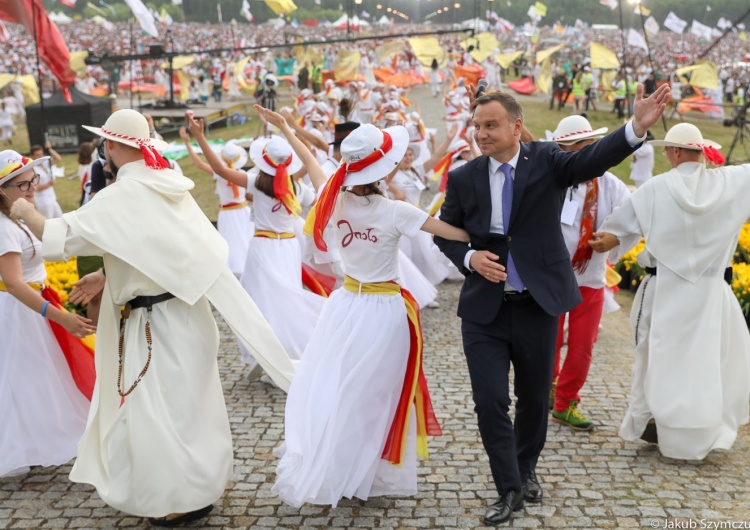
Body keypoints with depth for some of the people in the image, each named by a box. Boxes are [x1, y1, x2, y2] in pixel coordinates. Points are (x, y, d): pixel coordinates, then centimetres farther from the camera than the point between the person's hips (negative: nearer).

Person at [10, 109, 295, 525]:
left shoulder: (118, 198, -19)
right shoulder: (167, 187, 6)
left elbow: (58, 240, -18)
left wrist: (25, 211, 1)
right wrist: (108, 276, 18)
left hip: (157, 321, -8)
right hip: (182, 312, 8)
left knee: (160, 407, 5)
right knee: (178, 403, 21)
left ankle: (187, 496, 20)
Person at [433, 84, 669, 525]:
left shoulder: (547, 161, -5)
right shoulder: (463, 179, 0)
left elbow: (592, 159, -22)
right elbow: (444, 234, 10)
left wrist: (638, 128, -39)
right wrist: (469, 257, -10)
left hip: (538, 304, 0)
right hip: (484, 309, 1)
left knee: (535, 398, 14)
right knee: (491, 402, -2)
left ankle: (527, 470, 41)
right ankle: (509, 490, 17)